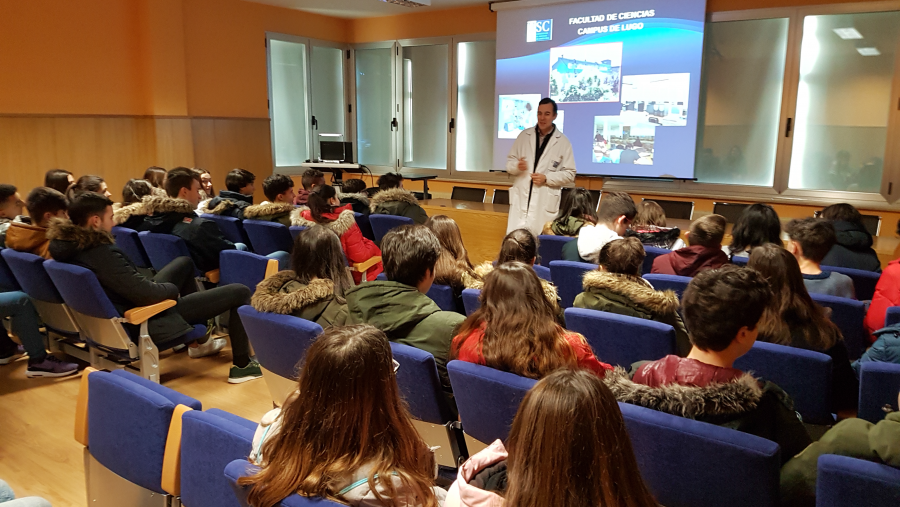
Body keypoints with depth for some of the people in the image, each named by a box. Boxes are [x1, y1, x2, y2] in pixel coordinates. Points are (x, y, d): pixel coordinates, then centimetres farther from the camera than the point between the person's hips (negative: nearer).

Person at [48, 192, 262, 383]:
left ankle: (199, 341, 35)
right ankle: (242, 365, 8)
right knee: (239, 292, -3)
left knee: (184, 262, 30)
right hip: (148, 319, -10)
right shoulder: (101, 253, -31)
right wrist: (172, 288, -12)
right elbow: (148, 293, -32)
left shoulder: (71, 246, -3)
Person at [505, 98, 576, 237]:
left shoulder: (563, 142, 1)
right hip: (521, 199, 2)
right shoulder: (524, 135, 8)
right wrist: (517, 166, -11)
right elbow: (509, 161, 13)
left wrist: (546, 178, -13)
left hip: (545, 202, -2)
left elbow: (569, 174, 1)